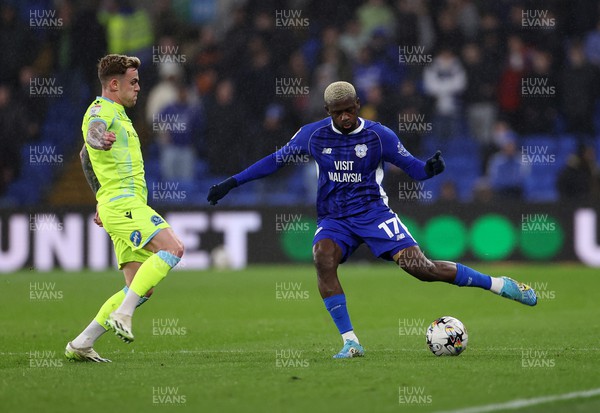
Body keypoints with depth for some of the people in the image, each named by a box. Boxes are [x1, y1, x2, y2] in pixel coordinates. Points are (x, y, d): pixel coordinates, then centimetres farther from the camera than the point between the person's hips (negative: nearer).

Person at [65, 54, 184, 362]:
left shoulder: (116, 114, 26)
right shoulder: (101, 111, -4)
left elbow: (86, 156, 39)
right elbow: (92, 133, -29)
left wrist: (102, 202, 39)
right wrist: (101, 139, -53)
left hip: (127, 207, 10)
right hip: (122, 203, -10)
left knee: (141, 288, 4)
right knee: (172, 248, -27)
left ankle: (81, 345, 3)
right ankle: (122, 314, -28)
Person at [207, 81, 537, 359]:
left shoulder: (379, 135, -5)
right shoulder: (313, 134, 0)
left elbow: (412, 167, -2)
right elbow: (276, 160, 10)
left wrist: (430, 168, -26)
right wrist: (232, 182, 7)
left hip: (373, 212, -2)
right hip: (333, 219, 2)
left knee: (419, 266, -17)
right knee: (323, 258, -32)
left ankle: (500, 285, -1)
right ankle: (350, 342, -26)